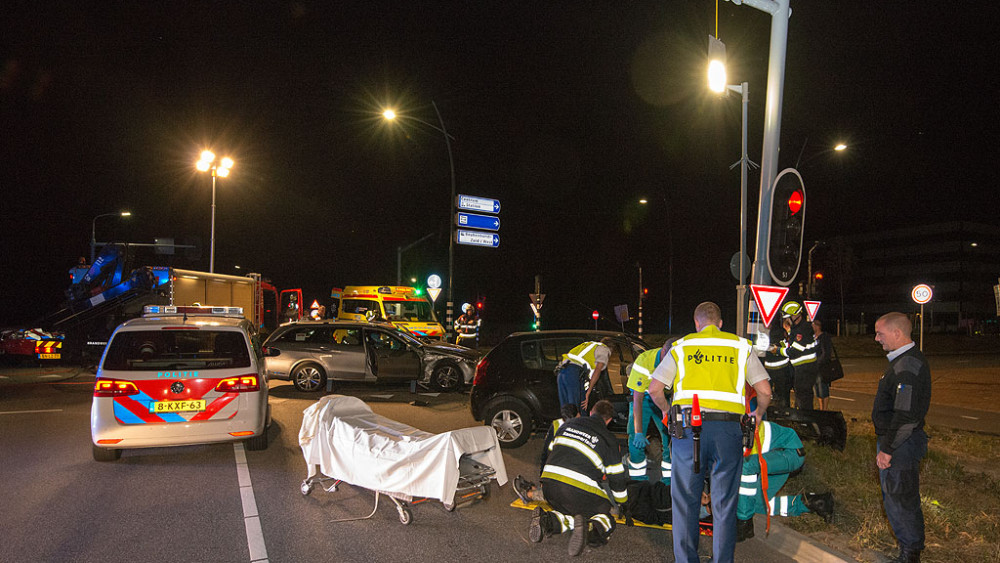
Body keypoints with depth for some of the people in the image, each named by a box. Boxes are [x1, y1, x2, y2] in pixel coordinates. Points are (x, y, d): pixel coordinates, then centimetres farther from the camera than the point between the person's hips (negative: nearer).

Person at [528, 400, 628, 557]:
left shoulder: (567, 425, 21)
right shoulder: (608, 439, 8)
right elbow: (617, 478, 12)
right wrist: (622, 503, 29)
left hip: (549, 485, 5)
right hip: (580, 490, -4)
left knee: (573, 514, 25)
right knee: (606, 518, 14)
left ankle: (546, 521, -6)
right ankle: (590, 530, -21)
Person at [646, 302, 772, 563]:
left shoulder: (681, 347, 14)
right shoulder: (742, 347, 16)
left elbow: (654, 389, 8)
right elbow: (765, 391, 13)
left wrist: (669, 412, 26)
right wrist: (758, 414, 33)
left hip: (688, 427, 0)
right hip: (728, 429, 1)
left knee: (685, 500, 9)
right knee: (725, 502, 9)